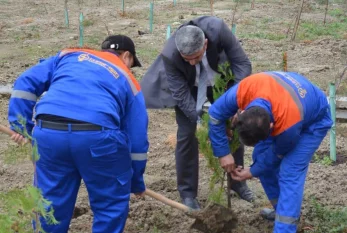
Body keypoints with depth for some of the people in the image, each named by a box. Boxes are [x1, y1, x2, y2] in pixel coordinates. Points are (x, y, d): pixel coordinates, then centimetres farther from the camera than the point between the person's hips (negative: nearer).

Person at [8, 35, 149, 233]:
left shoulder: (69, 55, 28)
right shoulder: (129, 81, 23)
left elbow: (26, 82, 18)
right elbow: (137, 138, 22)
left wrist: (21, 126, 18)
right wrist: (137, 183, 32)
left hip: (48, 133, 3)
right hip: (98, 136, -2)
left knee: (51, 202, 18)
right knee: (112, 202, 18)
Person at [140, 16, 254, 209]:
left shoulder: (218, 29, -38)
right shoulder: (170, 55, -38)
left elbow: (242, 63, -28)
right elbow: (181, 94, -28)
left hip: (220, 81, 2)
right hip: (189, 87, -2)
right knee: (187, 135, -8)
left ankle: (238, 182, 24)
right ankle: (188, 193, 7)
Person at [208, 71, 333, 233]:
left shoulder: (288, 125, -43)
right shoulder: (243, 91, -34)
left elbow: (278, 154, -20)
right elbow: (215, 114, -16)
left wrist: (253, 171, -7)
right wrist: (223, 153, -14)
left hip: (314, 119, -6)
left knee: (289, 173, -18)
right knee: (260, 156, 5)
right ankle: (283, 210, 22)